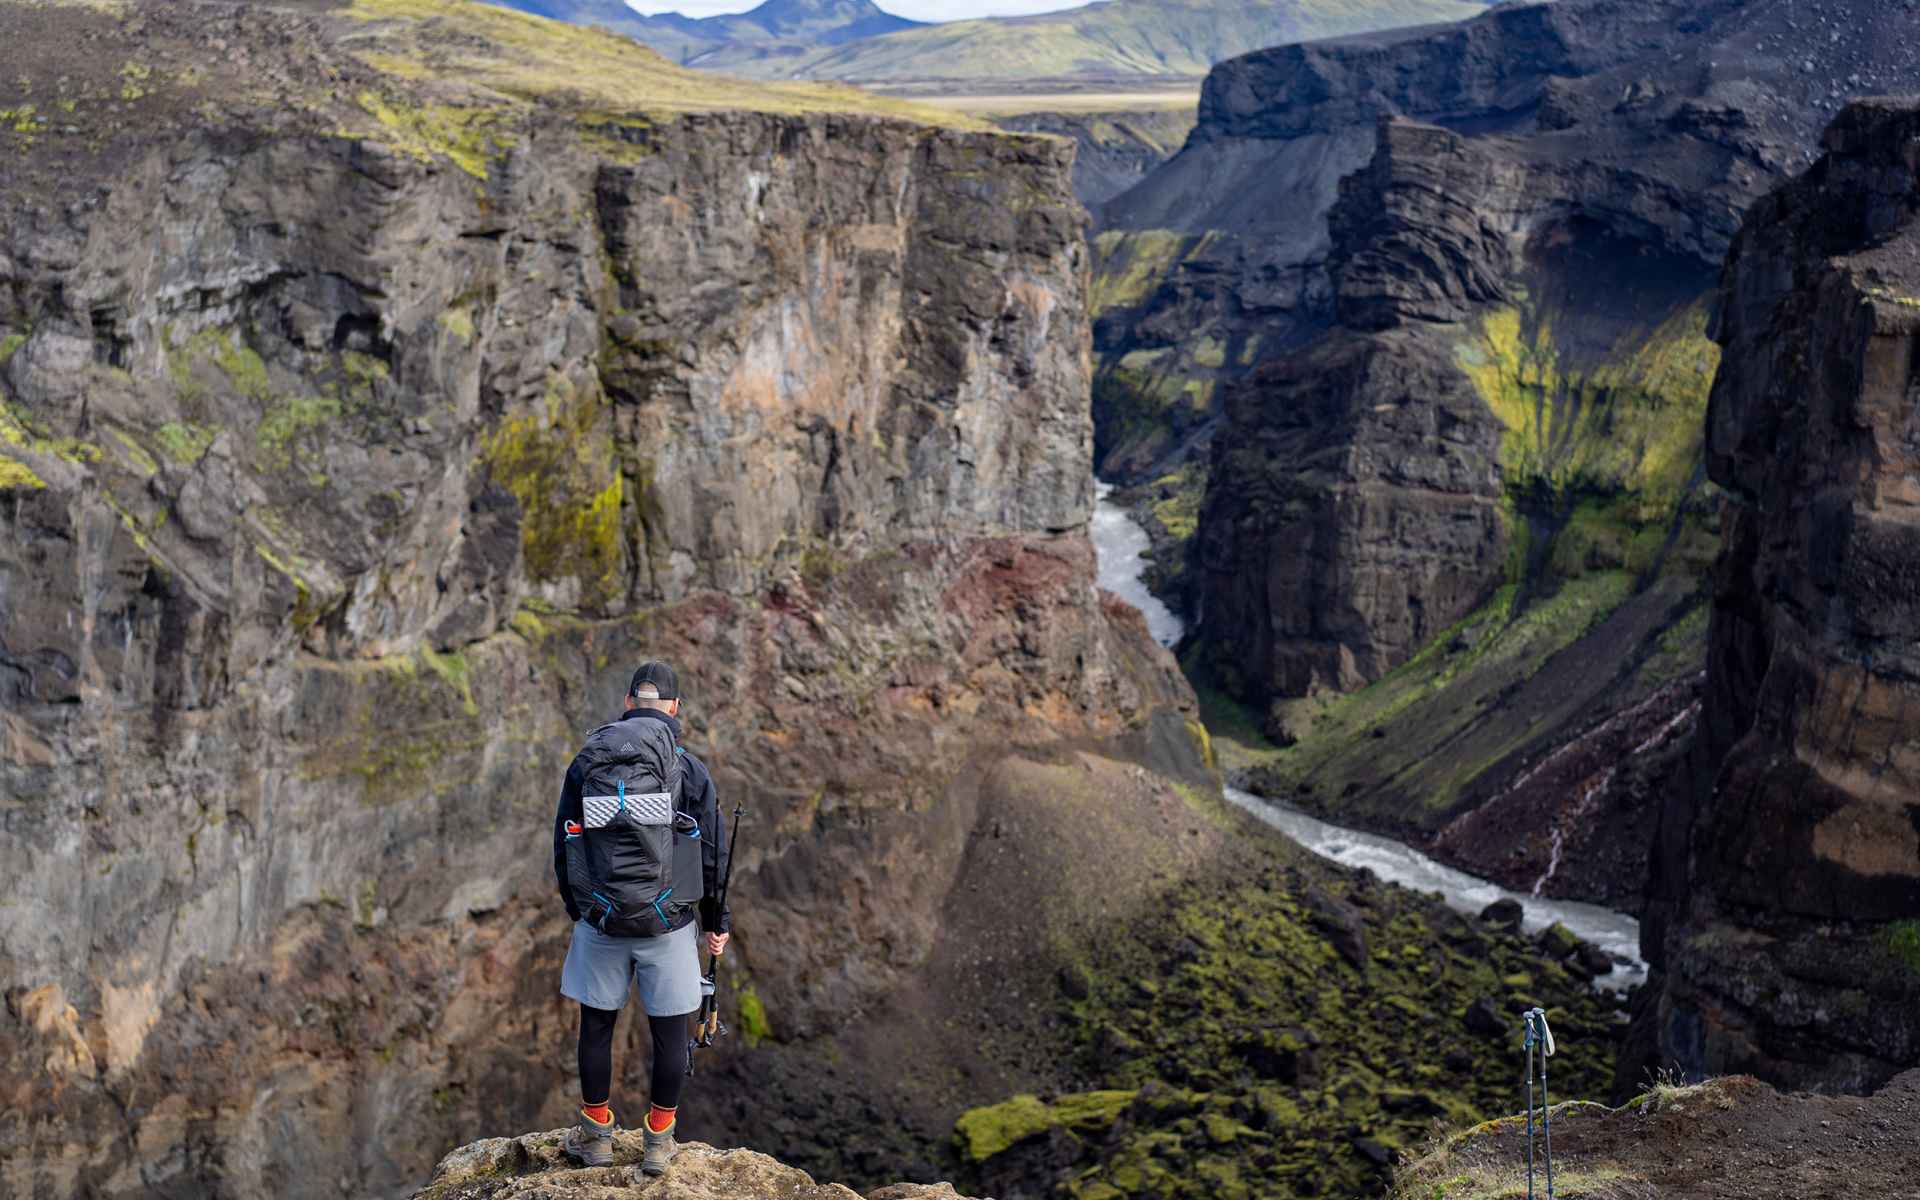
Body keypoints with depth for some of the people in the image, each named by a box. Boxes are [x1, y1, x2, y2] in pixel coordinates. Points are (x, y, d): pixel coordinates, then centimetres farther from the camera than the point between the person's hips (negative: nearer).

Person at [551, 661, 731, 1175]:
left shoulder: (585, 764, 3)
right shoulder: (688, 769, -5)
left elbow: (563, 847, 9)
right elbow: (713, 854, -1)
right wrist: (717, 922, 11)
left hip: (600, 921, 2)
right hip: (667, 922, -2)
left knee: (596, 1026, 15)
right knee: (669, 1032, 9)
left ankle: (595, 1136, 26)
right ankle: (659, 1142, 18)